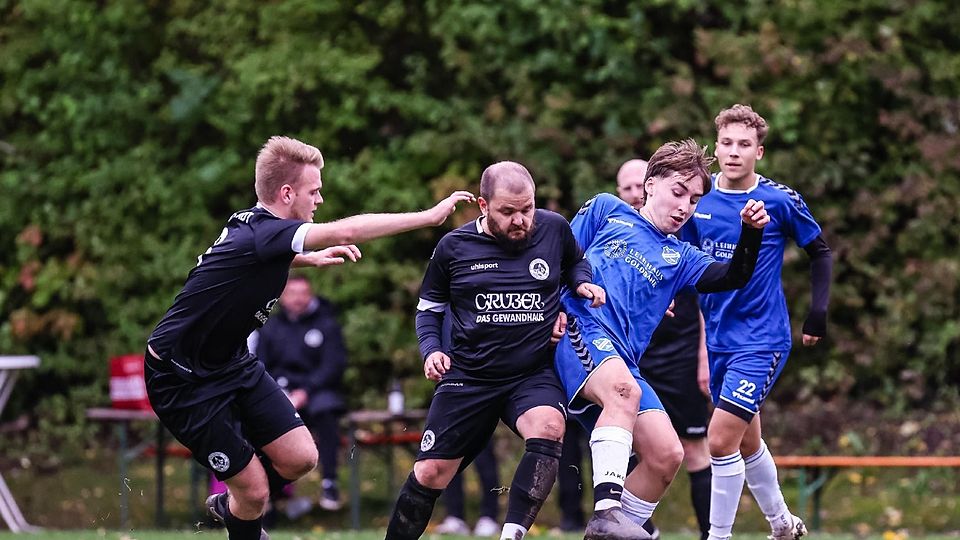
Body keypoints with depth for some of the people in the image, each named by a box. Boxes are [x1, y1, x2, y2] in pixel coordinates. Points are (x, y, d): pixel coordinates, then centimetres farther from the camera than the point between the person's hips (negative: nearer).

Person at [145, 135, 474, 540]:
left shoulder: (252, 226, 1)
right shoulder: (260, 232, -27)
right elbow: (345, 232, -39)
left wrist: (311, 257, 17)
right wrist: (431, 215, -35)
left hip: (232, 363, 9)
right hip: (183, 380, -9)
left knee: (300, 458, 2)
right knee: (254, 490, -8)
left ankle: (231, 508, 28)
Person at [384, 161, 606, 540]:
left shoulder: (554, 229, -1)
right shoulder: (454, 247, -1)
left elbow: (576, 262, 22)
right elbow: (429, 308, 13)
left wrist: (582, 282, 0)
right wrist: (430, 349, -4)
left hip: (535, 375, -1)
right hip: (468, 377, 1)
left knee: (547, 427, -33)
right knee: (431, 474, 0)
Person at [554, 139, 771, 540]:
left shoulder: (680, 258, 26)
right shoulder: (606, 210, 17)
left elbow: (733, 278, 12)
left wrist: (751, 232, -5)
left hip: (621, 361, 7)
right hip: (577, 327, -6)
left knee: (667, 454, -6)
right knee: (623, 388, -37)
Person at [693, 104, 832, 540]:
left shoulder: (780, 201, -11)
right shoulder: (699, 198, 0)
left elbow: (820, 251, 3)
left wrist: (818, 315, -2)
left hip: (762, 339, -5)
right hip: (719, 338, 5)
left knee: (721, 437, -17)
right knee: (747, 441, 18)